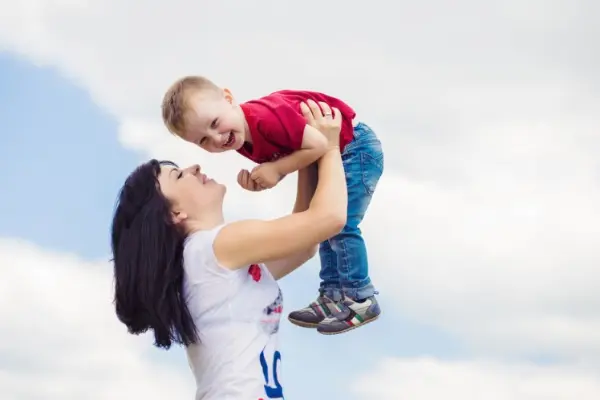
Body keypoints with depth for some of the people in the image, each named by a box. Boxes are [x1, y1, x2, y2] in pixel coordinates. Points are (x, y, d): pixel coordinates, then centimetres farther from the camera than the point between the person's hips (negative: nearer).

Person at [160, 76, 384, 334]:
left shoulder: (266, 118, -35)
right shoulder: (242, 139, -5)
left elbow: (318, 145, -32)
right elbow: (280, 162, 2)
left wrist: (276, 169, -25)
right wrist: (258, 181, -18)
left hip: (357, 148, -9)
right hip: (335, 155, 9)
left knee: (340, 226, -8)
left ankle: (360, 299, 4)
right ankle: (333, 294, 25)